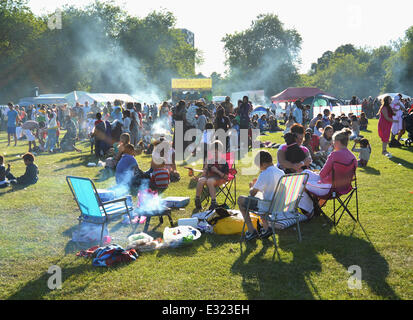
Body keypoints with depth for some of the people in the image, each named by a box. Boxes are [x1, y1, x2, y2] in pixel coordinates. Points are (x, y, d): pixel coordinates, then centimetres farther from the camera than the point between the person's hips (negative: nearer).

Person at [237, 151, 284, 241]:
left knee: (240, 200, 10)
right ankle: (266, 228, 24)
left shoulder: (264, 174, -20)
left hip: (268, 207, -7)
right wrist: (258, 183, 19)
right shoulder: (281, 173, 2)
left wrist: (252, 186, 8)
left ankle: (251, 231, 8)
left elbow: (252, 193, -14)